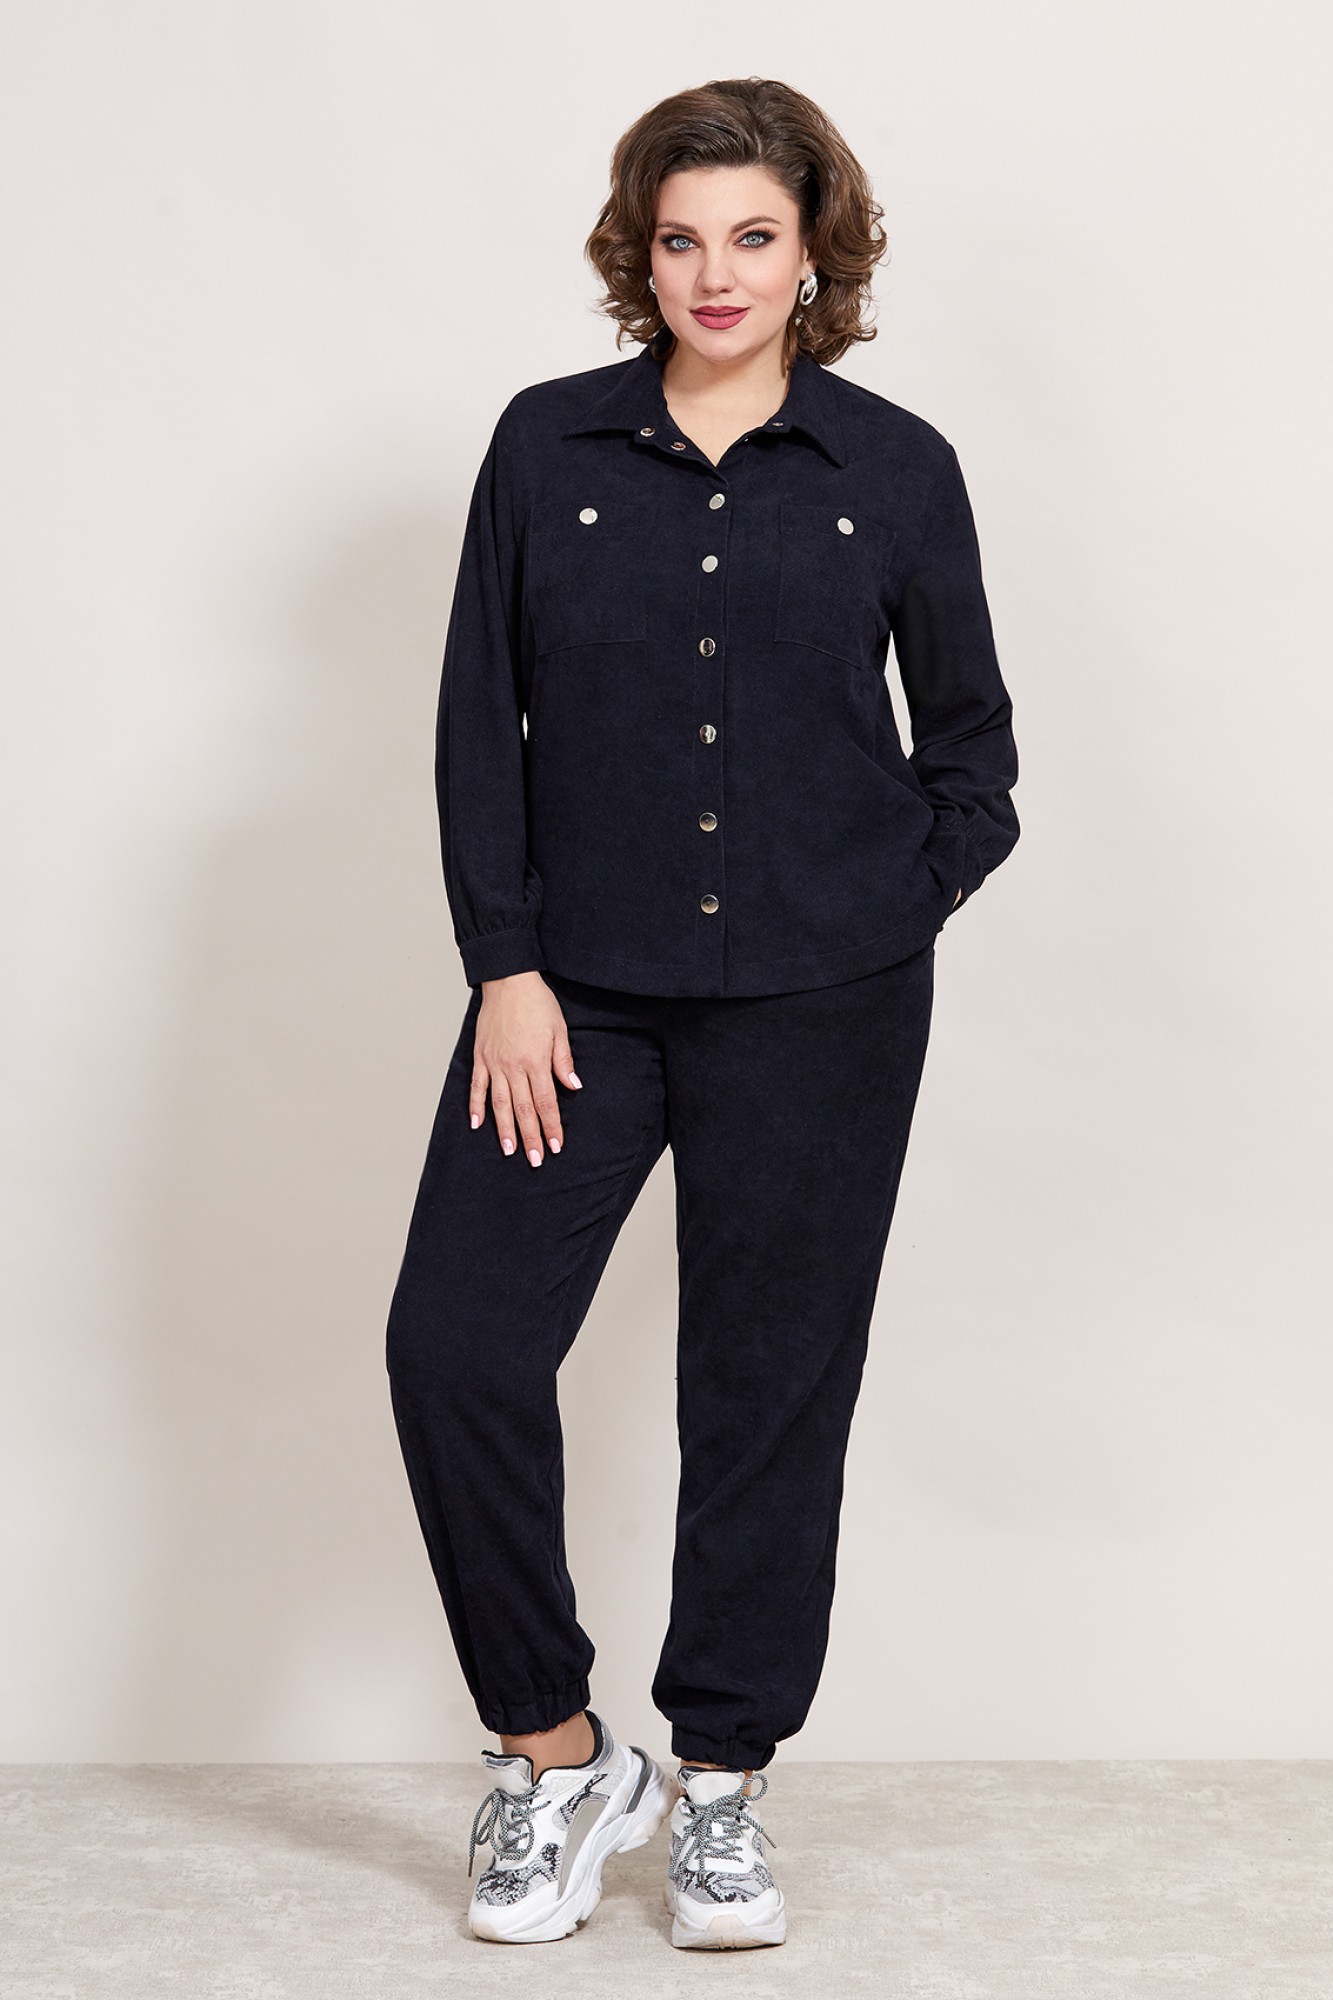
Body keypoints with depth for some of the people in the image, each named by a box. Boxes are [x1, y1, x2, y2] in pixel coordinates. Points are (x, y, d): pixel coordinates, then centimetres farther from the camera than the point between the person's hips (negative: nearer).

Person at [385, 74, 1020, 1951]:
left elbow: (969, 736, 12)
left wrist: (897, 912, 0)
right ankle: (555, 1750, 12)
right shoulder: (549, 445, 3)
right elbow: (479, 723, 2)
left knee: (771, 1378, 5)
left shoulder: (898, 470, 2)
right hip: (577, 988, 1)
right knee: (458, 1340, -7)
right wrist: (505, 967, -5)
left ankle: (721, 1778, 21)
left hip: (819, 1008, -1)